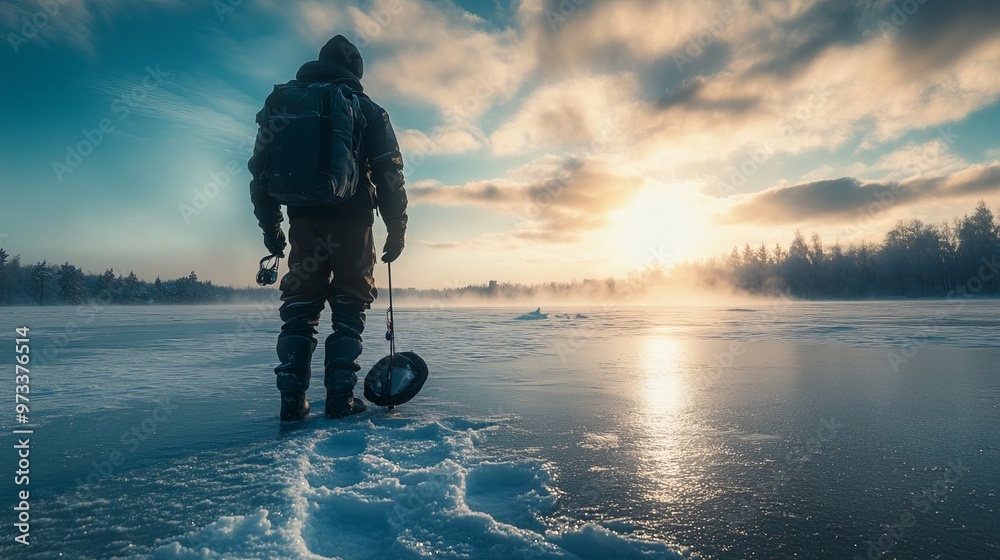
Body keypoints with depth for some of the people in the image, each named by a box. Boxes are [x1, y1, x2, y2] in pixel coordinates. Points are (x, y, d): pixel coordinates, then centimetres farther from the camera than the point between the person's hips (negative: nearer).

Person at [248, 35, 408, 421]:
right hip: (353, 220, -2)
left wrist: (269, 226, 14)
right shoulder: (367, 110, 6)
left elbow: (261, 169, 10)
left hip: (304, 220, 2)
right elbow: (389, 174, -2)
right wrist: (397, 228, 3)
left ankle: (293, 398, 5)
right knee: (349, 307, 4)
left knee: (299, 306, 9)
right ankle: (340, 397, 1)